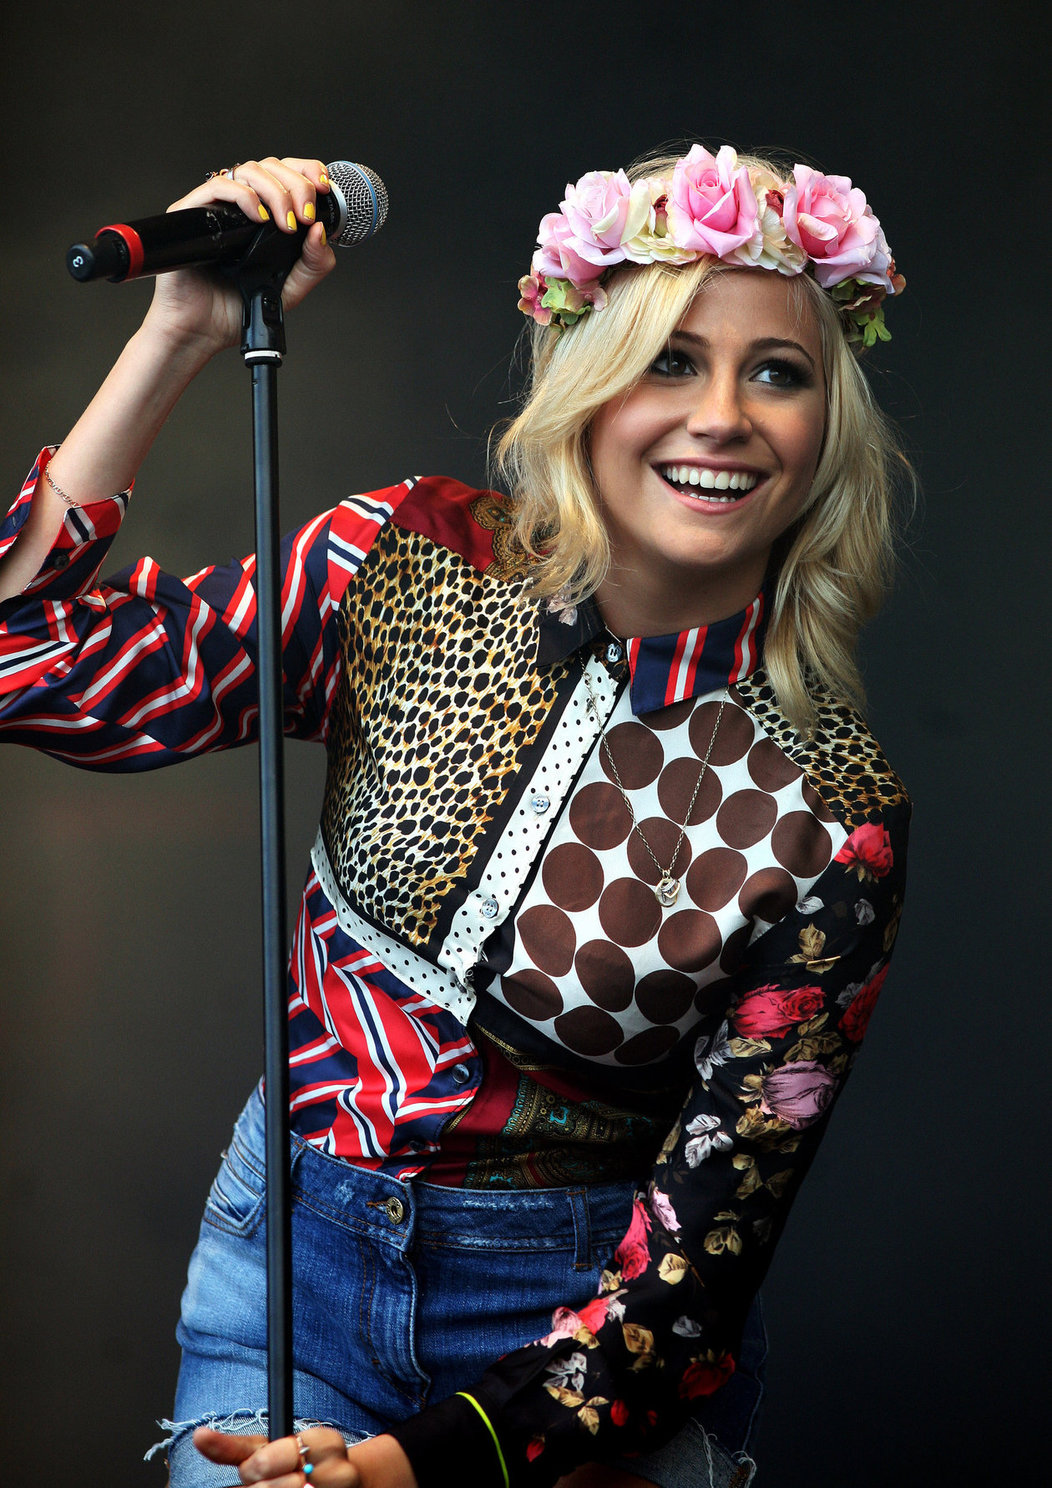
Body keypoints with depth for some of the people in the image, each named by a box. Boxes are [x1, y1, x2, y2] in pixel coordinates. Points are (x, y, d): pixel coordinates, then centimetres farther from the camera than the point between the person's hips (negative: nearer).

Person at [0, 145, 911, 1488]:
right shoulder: (412, 567, -8)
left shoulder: (831, 812, -16)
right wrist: (180, 334, -18)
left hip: (577, 1329, -2)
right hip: (293, 1257, 2)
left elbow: (694, 1270, -15)